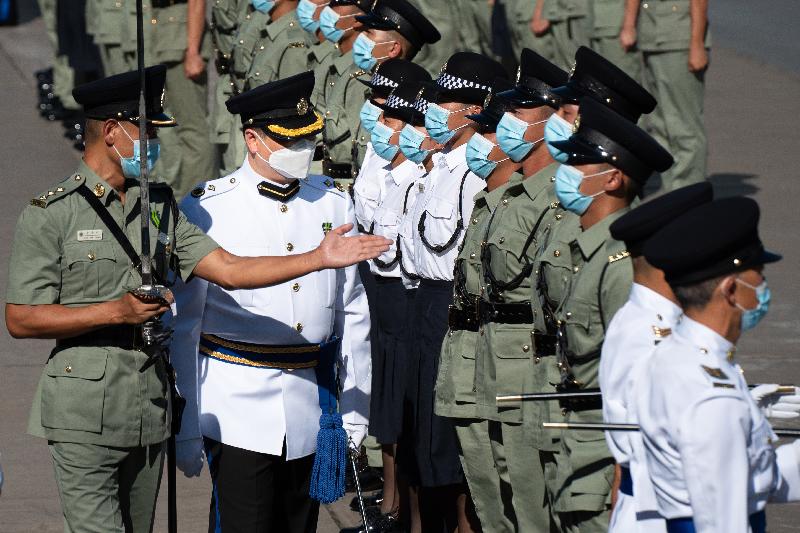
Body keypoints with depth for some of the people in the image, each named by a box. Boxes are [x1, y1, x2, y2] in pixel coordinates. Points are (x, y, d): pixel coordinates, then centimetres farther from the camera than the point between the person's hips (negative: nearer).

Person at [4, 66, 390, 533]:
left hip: (150, 408, 6)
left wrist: (319, 259, -8)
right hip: (85, 419, -6)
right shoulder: (51, 214, -6)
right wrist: (116, 311, -16)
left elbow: (228, 270, 3)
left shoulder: (160, 207, 13)